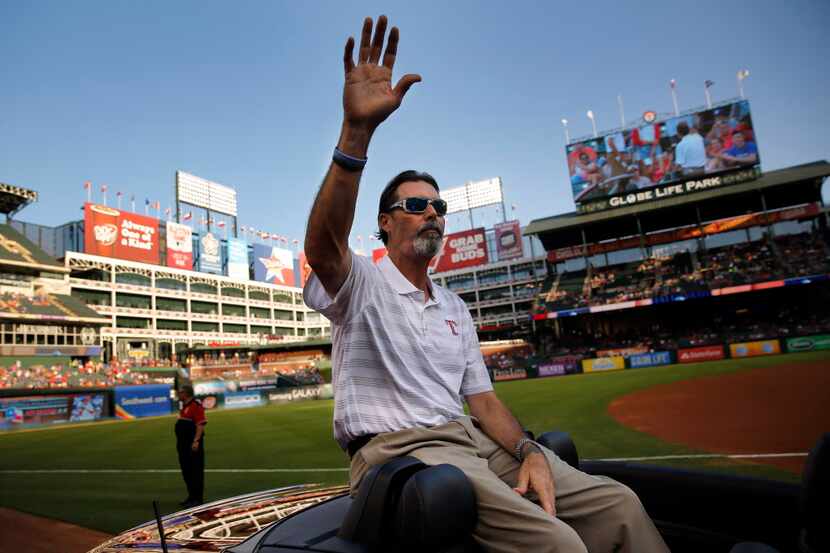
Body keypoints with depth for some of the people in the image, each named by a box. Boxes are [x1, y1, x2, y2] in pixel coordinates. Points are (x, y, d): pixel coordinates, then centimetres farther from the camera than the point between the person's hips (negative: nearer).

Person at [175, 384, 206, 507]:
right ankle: (192, 496, 26)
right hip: (183, 444, 10)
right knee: (186, 471, 15)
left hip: (193, 444, -10)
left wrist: (196, 441, -25)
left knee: (196, 471, -3)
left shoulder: (196, 406, -15)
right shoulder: (184, 406, 16)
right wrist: (180, 442, 21)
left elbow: (200, 425, -21)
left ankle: (198, 498, 5)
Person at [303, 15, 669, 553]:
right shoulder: (362, 282, -2)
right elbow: (323, 243, -26)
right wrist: (356, 130, -38)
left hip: (473, 438, 7)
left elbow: (481, 396, 14)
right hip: (399, 448, -6)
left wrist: (528, 450, -5)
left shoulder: (455, 307, 19)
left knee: (617, 505, -5)